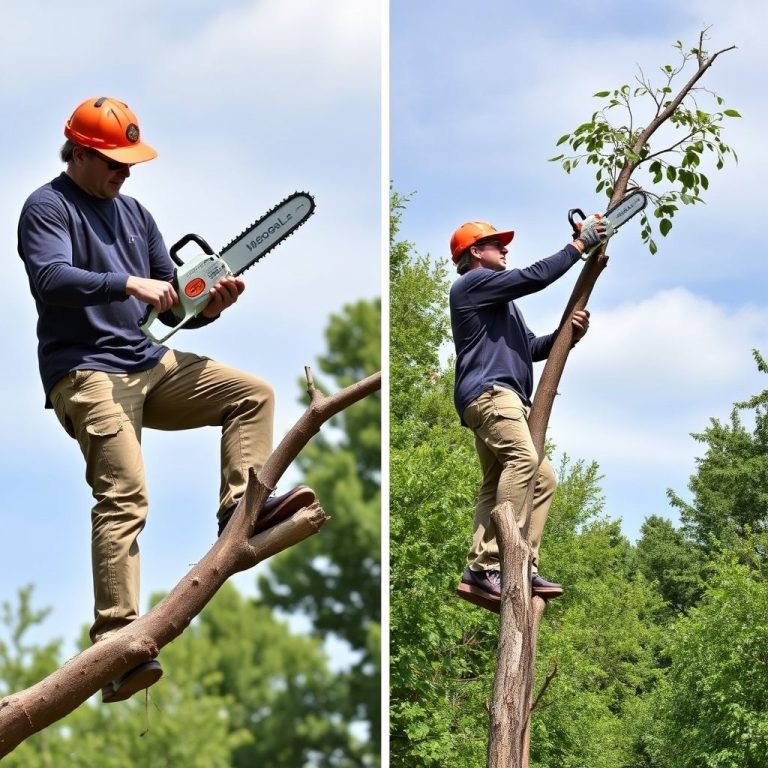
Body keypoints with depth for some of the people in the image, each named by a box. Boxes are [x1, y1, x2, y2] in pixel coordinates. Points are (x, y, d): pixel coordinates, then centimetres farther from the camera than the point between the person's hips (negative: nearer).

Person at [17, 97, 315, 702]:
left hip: (149, 364, 8)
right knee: (124, 497, -21)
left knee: (254, 393, 2)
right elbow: (50, 277, -24)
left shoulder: (134, 213, 17)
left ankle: (239, 511, -11)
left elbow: (172, 307, 18)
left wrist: (210, 307, -3)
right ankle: (116, 644, -28)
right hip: (86, 373, -8)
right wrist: (128, 283, -31)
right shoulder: (48, 208, -4)